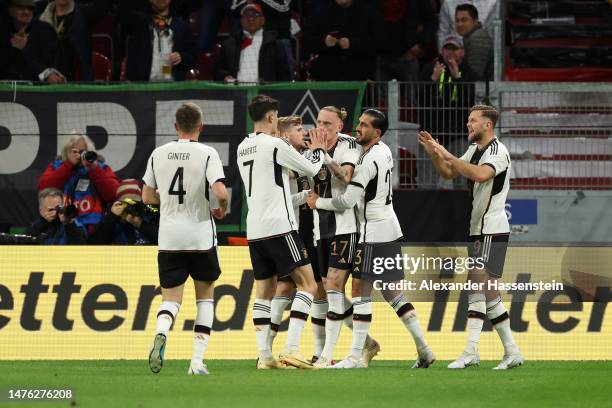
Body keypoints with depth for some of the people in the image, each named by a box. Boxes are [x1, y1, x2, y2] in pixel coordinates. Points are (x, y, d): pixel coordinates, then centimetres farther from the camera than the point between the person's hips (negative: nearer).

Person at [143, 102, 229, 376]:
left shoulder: (159, 154, 3)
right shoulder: (207, 154, -8)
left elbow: (147, 197, 10)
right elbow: (220, 192, -20)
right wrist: (222, 209, 2)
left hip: (169, 238, 2)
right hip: (201, 237, -2)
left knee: (171, 298, 6)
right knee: (205, 295, 16)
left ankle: (161, 333, -29)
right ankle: (197, 360, 7)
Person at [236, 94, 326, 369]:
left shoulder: (243, 148, 13)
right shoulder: (275, 144, -10)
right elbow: (311, 170, 0)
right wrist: (318, 150, 20)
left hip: (254, 230, 8)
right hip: (279, 226, -8)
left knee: (264, 291, 11)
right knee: (307, 284, -4)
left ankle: (264, 355, 4)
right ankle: (291, 349, -15)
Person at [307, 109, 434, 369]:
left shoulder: (369, 161, -18)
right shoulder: (384, 151, 10)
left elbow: (348, 201, -18)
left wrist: (318, 202, -2)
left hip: (374, 231, -9)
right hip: (390, 229, 9)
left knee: (361, 290, -8)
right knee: (392, 292, 13)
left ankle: (356, 356, -10)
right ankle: (423, 349, 11)